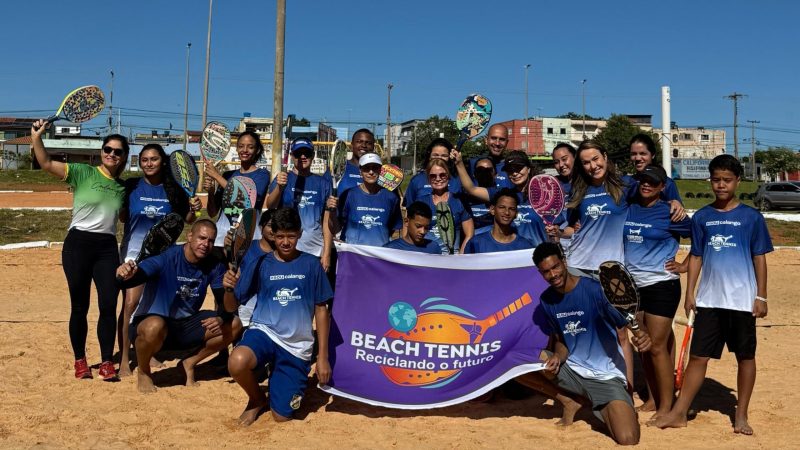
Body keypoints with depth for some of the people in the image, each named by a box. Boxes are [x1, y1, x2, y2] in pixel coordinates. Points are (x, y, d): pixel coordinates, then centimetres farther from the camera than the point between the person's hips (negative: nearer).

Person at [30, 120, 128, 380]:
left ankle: (106, 362, 9)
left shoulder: (123, 187, 11)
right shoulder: (83, 173, -1)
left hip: (108, 248, 3)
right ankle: (80, 361, 19)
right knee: (79, 307, 4)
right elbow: (47, 164, -12)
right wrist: (36, 138, -25)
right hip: (78, 244, -3)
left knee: (109, 306, -2)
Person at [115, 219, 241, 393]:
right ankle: (143, 371, -6)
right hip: (153, 323, -5)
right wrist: (126, 274, -59)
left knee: (233, 325, -12)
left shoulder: (214, 266, -6)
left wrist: (221, 318, -30)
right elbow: (136, 276, -35)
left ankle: (190, 363, 8)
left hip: (185, 326, 5)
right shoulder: (166, 258, -21)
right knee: (155, 326, -40)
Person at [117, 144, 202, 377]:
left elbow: (185, 220, 8)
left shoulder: (173, 189, 0)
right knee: (130, 303, -11)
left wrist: (193, 210, -10)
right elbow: (122, 217, 1)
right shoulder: (131, 186, -3)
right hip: (134, 251, -2)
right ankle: (124, 358, -4)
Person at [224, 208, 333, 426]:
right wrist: (229, 287, -20)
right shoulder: (261, 264, 1)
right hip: (263, 332, 0)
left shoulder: (311, 264, 0)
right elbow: (231, 306, 3)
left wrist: (323, 356, 1)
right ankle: (257, 399, 0)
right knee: (237, 362, -35)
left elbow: (321, 310, 4)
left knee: (281, 416, -3)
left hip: (297, 346, 0)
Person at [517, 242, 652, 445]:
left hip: (605, 376, -5)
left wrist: (641, 334, -41)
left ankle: (602, 409, 9)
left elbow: (629, 322, -17)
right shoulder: (546, 300, 2)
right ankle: (569, 401, 5)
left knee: (627, 439, -27)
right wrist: (557, 358, -14)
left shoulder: (594, 289, -16)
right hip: (570, 370, 5)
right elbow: (561, 341, 9)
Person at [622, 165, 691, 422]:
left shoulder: (669, 213, -6)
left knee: (658, 347, -4)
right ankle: (653, 400, 24)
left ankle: (666, 406, 5)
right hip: (632, 285, 6)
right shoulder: (627, 209, 7)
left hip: (662, 286, -6)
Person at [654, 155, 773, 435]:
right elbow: (696, 257, 8)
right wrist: (689, 293, 4)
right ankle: (679, 413, 10)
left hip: (742, 301, -1)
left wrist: (761, 296, -3)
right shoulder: (701, 217, 5)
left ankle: (741, 416, 22)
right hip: (708, 300, 2)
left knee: (745, 357, 9)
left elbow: (759, 258, 1)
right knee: (698, 357, 4)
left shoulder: (751, 217, -1)